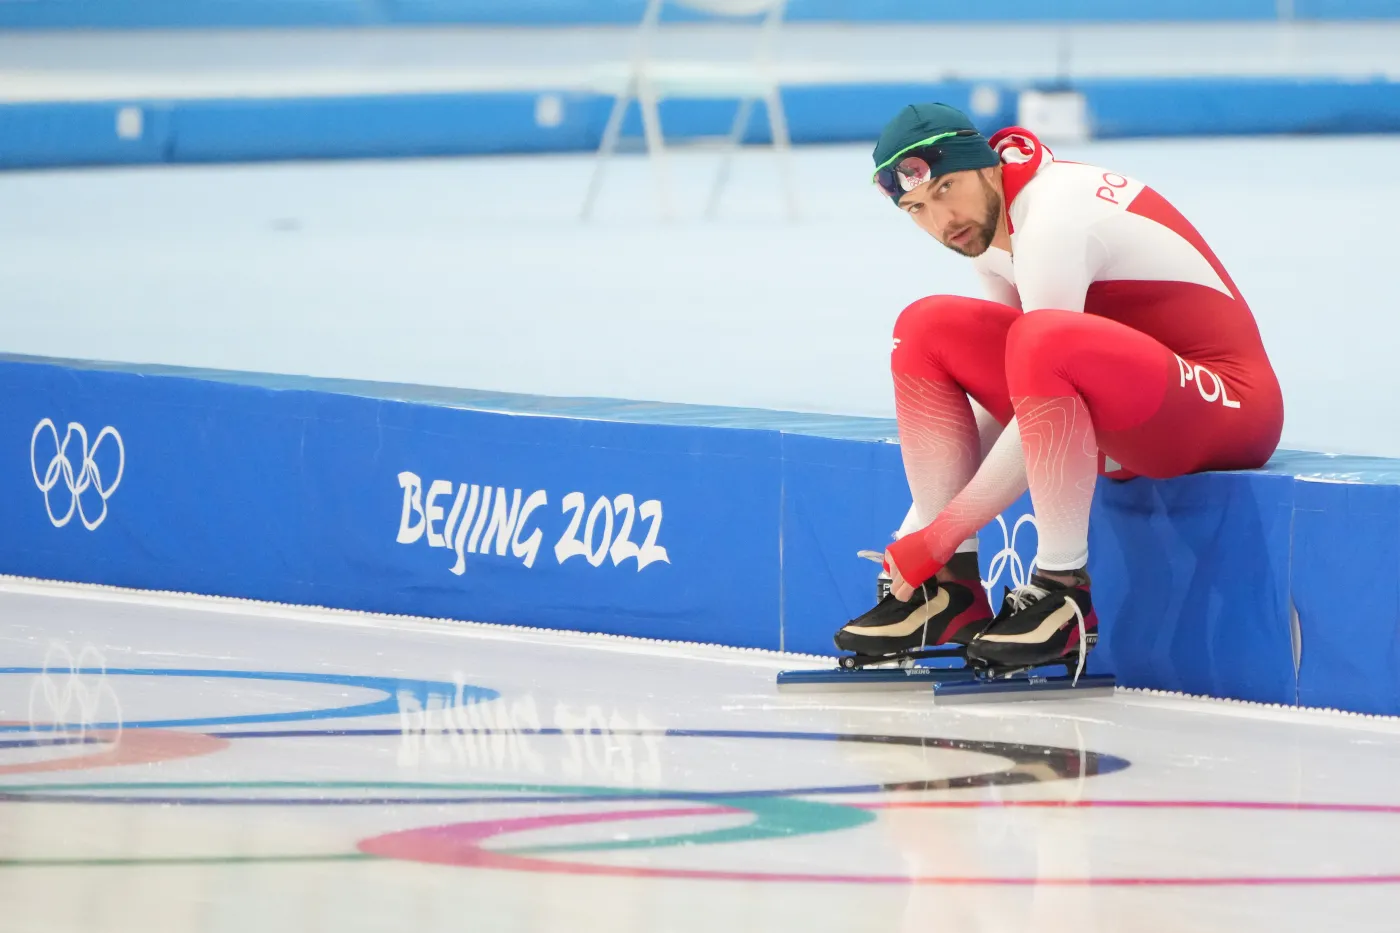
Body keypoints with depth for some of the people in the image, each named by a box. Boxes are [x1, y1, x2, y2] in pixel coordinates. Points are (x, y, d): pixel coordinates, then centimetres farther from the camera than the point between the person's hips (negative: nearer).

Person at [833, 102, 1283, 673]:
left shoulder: (1053, 218, -22)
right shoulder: (986, 222, 6)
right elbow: (1008, 399, 6)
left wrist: (939, 534, -20)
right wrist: (923, 526, -1)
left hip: (1227, 409, -10)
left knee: (1041, 341, -35)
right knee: (928, 330, 3)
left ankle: (1065, 587, -25)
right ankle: (949, 588, -1)